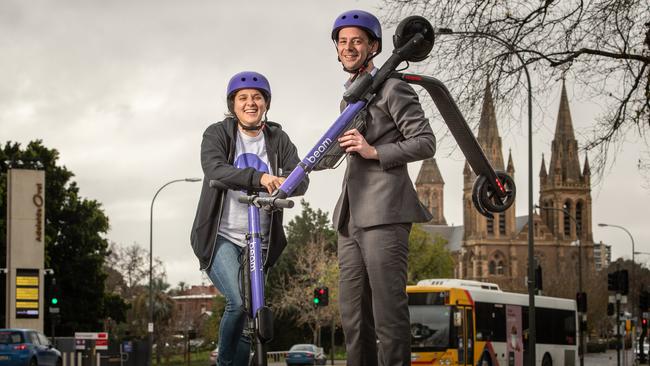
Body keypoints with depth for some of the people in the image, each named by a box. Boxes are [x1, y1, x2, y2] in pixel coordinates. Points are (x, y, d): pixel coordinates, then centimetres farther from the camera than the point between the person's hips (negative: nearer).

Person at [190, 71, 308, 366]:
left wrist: (282, 183, -32)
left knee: (252, 314, 7)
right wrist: (259, 177, -38)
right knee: (239, 303, -22)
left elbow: (301, 181, -7)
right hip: (221, 238, -4)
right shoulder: (217, 134, -3)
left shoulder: (278, 139, 5)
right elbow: (214, 170, -23)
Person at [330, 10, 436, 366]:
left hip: (383, 215, -8)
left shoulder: (392, 89, 0)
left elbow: (425, 143, -7)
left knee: (388, 310, -11)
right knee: (353, 316, 7)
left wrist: (374, 151, -15)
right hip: (351, 218, 8)